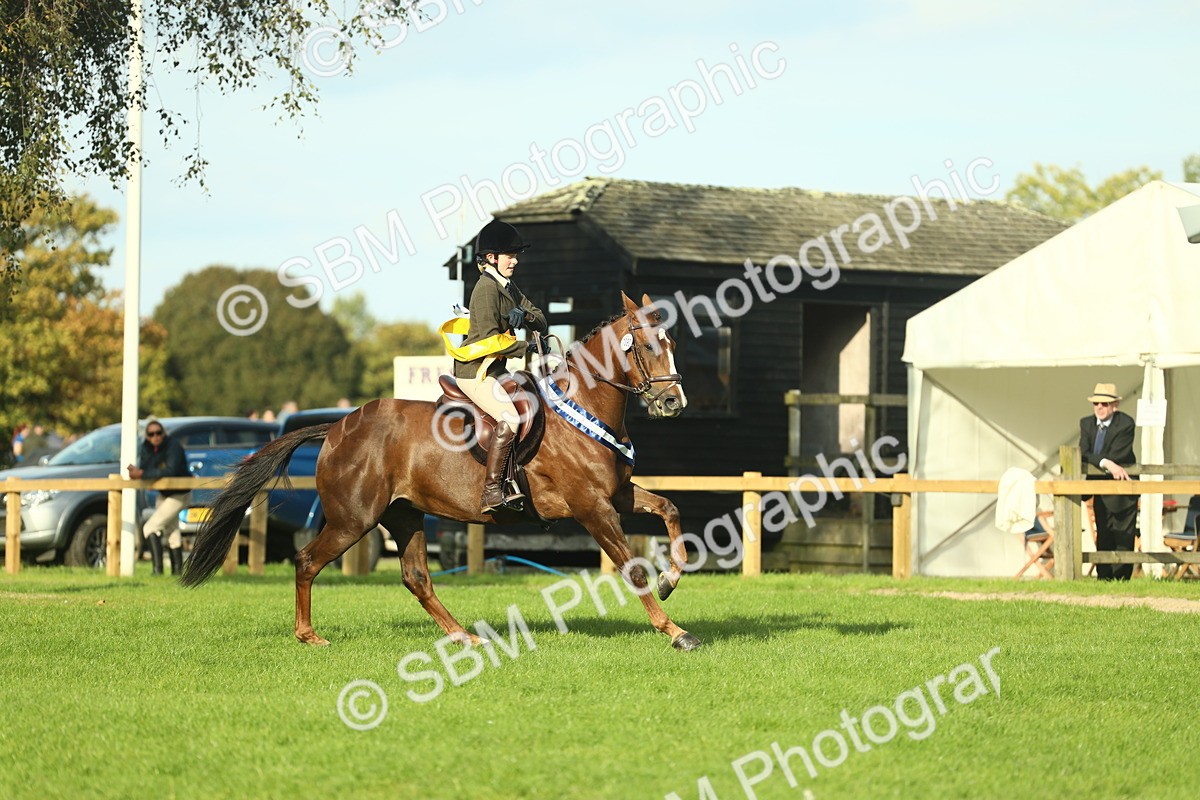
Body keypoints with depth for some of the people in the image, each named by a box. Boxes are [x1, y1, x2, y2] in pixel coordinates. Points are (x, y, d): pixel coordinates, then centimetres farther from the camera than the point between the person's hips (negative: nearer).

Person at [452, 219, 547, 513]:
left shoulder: (509, 287, 14)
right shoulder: (487, 287, -15)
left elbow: (540, 320, 13)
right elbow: (490, 340, -22)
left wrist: (526, 315, -9)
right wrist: (526, 348, -17)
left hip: (497, 369, 10)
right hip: (475, 370, -10)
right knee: (509, 419, -25)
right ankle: (492, 492, -25)